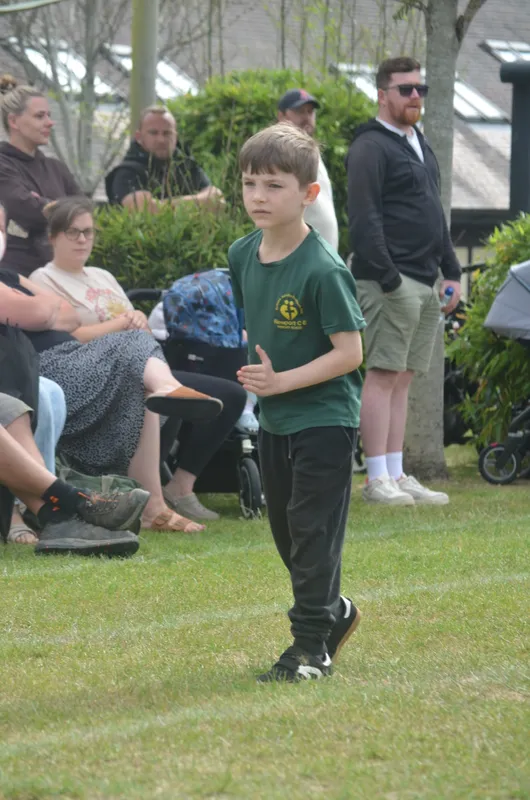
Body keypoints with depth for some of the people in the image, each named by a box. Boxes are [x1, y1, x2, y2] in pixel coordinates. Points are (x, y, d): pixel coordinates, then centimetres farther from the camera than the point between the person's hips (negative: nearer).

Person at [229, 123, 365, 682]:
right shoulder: (242, 256, 1)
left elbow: (349, 352, -21)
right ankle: (333, 613, 36)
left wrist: (282, 381, -24)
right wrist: (257, 372, 7)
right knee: (285, 531, 16)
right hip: (272, 421, 8)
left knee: (313, 531, -5)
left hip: (323, 420, -8)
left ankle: (311, 646, 3)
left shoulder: (323, 270, -22)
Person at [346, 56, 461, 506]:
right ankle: (377, 479, -7)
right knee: (383, 376, -8)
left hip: (426, 283, 9)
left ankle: (397, 475, 11)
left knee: (403, 379, 9)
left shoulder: (420, 145, 21)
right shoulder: (372, 147, -8)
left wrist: (451, 271, 18)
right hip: (392, 282, -9)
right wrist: (387, 279, -21)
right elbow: (364, 218, -15)